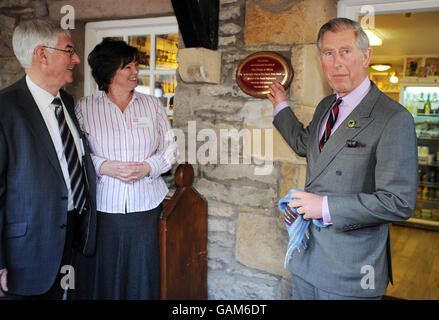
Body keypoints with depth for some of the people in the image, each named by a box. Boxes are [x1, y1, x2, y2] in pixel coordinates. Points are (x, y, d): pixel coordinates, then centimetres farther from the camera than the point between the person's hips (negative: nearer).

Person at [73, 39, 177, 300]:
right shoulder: (85, 107, 2)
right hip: (102, 205, -1)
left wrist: (148, 167, -11)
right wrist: (104, 167, -15)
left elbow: (170, 148, 7)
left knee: (141, 274, 7)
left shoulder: (152, 104, 7)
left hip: (146, 205, 1)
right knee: (101, 274, 7)